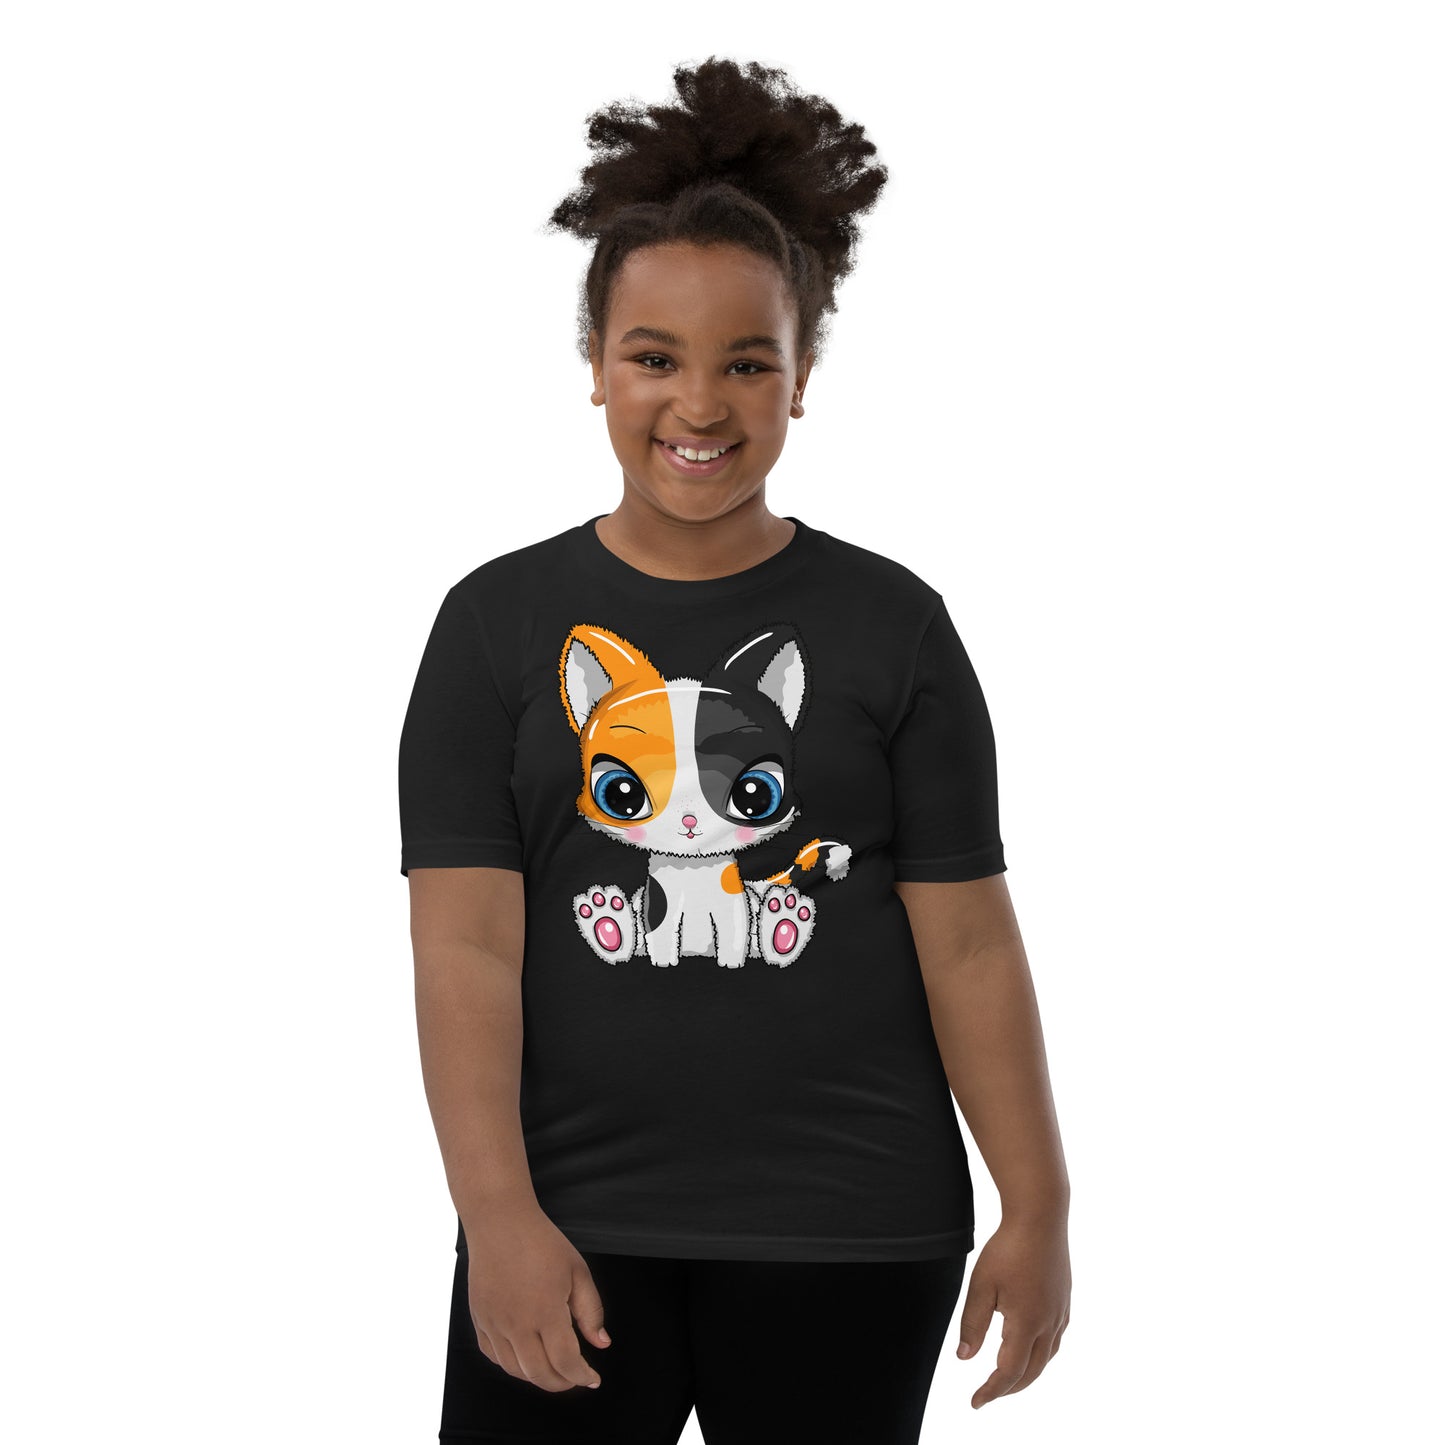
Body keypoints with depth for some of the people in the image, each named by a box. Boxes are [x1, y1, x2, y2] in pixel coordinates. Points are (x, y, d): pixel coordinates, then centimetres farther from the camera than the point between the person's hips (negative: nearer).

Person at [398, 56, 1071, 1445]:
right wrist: (497, 1215, -13)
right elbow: (464, 942, -4)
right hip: (570, 1225, 0)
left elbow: (967, 942, 2)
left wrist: (1037, 1211, -1)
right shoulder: (499, 624, 1)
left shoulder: (891, 626, 2)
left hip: (848, 1240, 0)